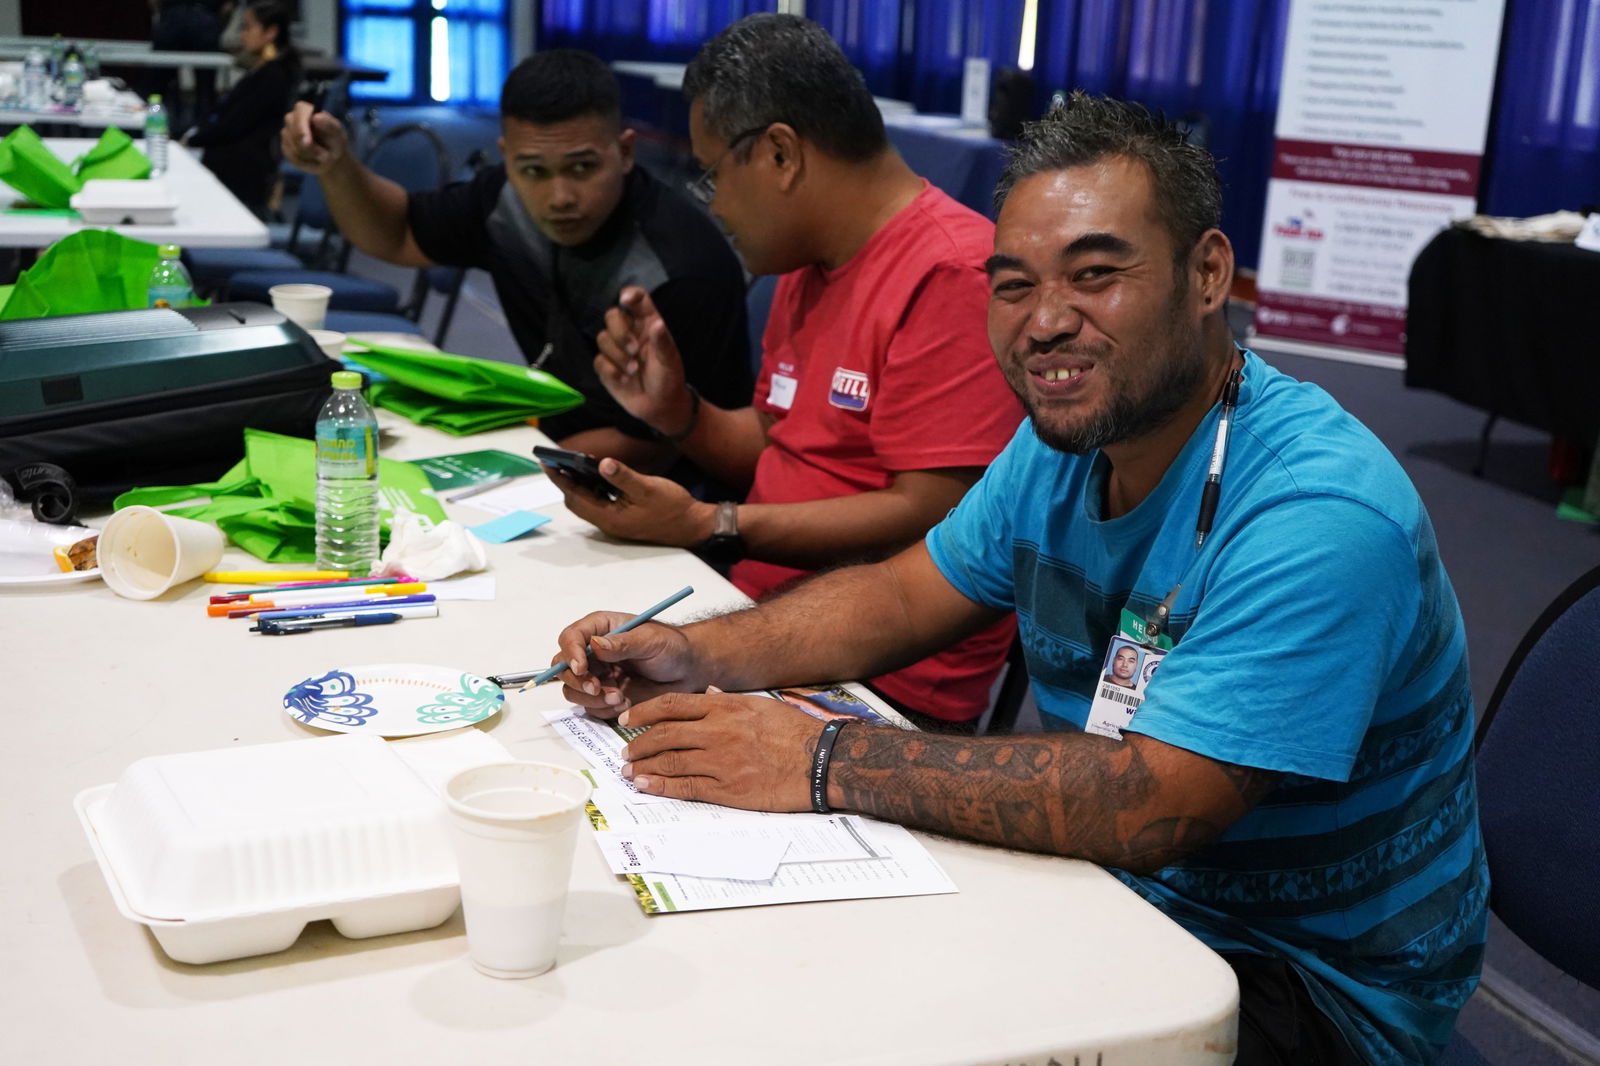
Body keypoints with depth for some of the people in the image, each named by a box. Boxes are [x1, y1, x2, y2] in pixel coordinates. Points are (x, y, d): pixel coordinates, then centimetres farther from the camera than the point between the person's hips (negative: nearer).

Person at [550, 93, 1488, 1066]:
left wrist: (824, 762, -32)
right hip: (1119, 881, 7)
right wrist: (701, 656, -8)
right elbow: (905, 595, 9)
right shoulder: (1065, 440, -1)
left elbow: (1153, 806, -34)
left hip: (1310, 979, -7)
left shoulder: (1317, 515, -29)